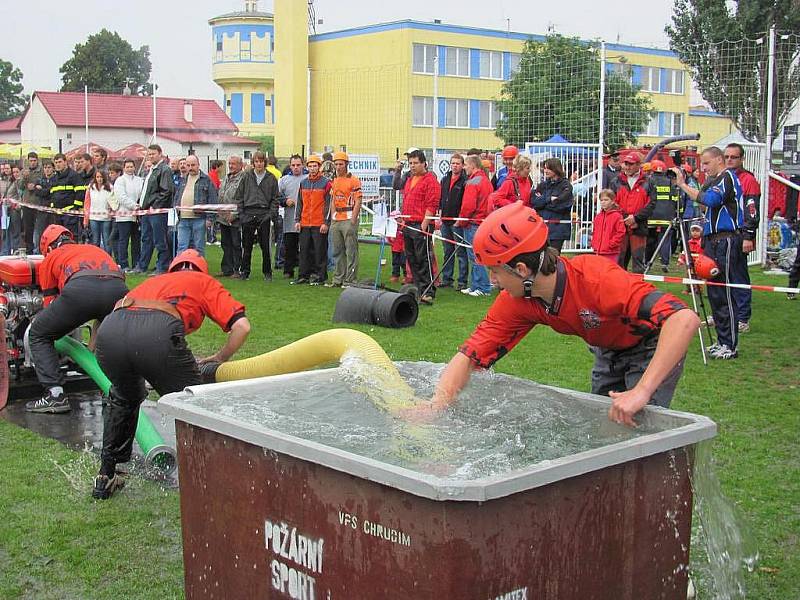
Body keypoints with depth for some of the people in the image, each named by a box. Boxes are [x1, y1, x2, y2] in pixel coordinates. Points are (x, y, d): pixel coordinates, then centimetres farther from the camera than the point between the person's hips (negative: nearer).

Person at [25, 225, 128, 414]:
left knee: (38, 334, 18)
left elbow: (50, 304, 32)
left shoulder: (50, 258, 32)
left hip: (80, 288, -3)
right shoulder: (96, 250, 43)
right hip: (119, 288, 4)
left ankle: (55, 394, 7)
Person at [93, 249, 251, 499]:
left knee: (123, 398, 33)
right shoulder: (205, 282, 31)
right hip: (157, 333, -5)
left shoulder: (154, 281, 42)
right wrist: (219, 359, 31)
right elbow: (242, 326, 16)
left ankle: (105, 478, 36)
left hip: (108, 330, 5)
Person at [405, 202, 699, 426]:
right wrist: (436, 404, -35)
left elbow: (684, 319, -48)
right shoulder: (515, 303, -19)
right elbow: (469, 355, -17)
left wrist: (642, 391, -53)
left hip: (657, 350, -6)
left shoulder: (598, 280, -40)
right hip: (608, 353, 7)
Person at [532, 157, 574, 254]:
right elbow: (534, 202, 3)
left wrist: (542, 201, -4)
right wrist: (549, 199, -10)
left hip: (558, 228, -4)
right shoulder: (542, 185, 15)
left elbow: (561, 203, -13)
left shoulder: (565, 185, 0)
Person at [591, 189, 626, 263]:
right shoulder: (598, 216, 13)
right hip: (598, 252, 7)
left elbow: (621, 232, -12)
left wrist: (611, 244, -14)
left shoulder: (617, 216, -7)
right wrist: (594, 244, 10)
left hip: (611, 253, -7)